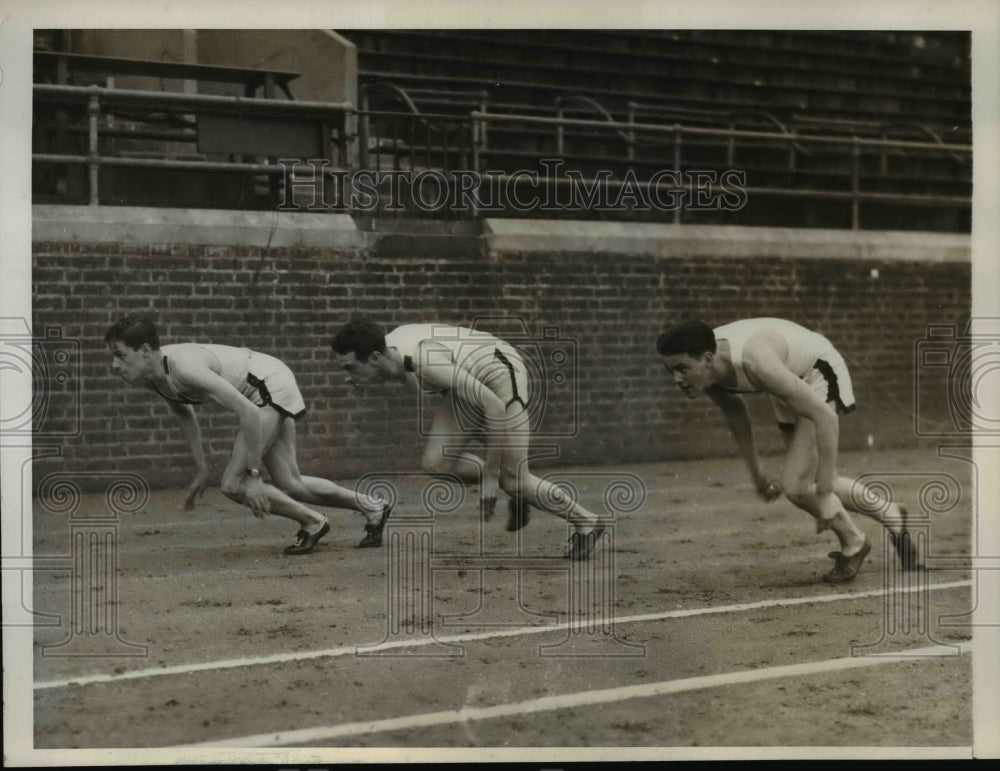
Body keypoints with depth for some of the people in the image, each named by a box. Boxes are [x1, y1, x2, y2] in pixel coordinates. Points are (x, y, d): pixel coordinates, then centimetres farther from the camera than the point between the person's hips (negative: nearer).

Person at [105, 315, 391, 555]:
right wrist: (200, 469, 14)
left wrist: (253, 474, -29)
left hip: (271, 386, -9)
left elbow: (250, 414, -34)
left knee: (233, 484, -13)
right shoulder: (152, 377, -7)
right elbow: (185, 414, 14)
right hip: (267, 393, 9)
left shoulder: (184, 367, -34)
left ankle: (312, 523, 6)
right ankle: (373, 509, 31)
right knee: (290, 485, 14)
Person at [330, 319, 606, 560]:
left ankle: (586, 524, 22)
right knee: (435, 463, -7)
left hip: (501, 378, -8)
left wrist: (490, 475, -29)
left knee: (515, 481, -1)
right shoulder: (386, 345, -16)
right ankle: (515, 489, 16)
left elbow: (495, 407, -35)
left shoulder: (427, 364, -40)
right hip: (471, 378, 8)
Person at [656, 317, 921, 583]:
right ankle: (890, 515, 42)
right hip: (795, 378, 8)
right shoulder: (704, 370, -19)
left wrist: (824, 494, -37)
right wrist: (756, 473, 12)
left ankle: (853, 544, 8)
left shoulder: (755, 362, -42)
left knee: (795, 487, -18)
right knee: (816, 485, 18)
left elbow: (825, 418, -39)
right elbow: (735, 413, 5)